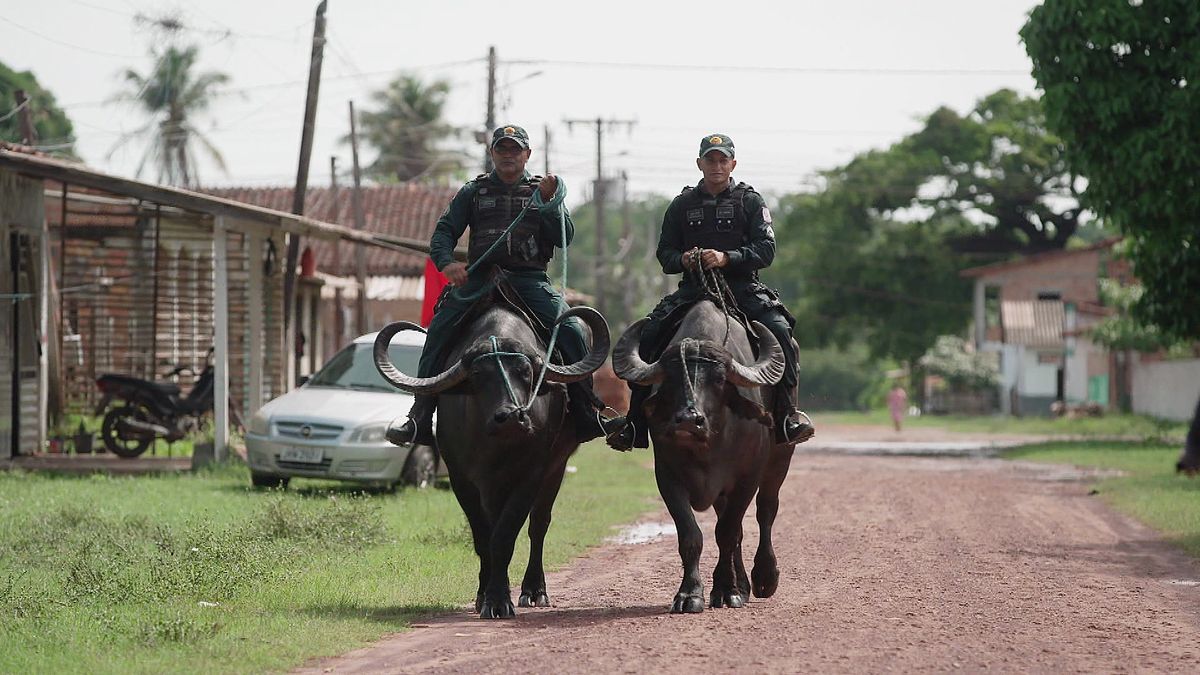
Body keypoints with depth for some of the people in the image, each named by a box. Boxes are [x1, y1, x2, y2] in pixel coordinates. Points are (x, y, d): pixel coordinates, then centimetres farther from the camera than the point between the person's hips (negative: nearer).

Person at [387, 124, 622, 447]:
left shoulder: (546, 190, 15)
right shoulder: (473, 192, 16)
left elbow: (565, 238, 5)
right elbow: (444, 231, 10)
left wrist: (548, 202, -11)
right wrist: (446, 262, -11)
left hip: (530, 279, 0)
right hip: (478, 278, 0)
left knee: (570, 331, -21)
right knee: (439, 329, -19)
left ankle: (585, 415, -13)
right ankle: (420, 415, -17)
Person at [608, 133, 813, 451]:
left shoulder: (750, 201, 7)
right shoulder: (682, 205, 14)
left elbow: (766, 249, -3)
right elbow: (665, 252, 15)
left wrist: (726, 258, -19)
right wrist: (683, 260, -10)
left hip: (742, 287, -2)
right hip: (693, 290, 2)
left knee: (779, 330, -29)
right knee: (646, 336, -17)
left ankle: (787, 413, -21)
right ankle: (635, 424, -11)